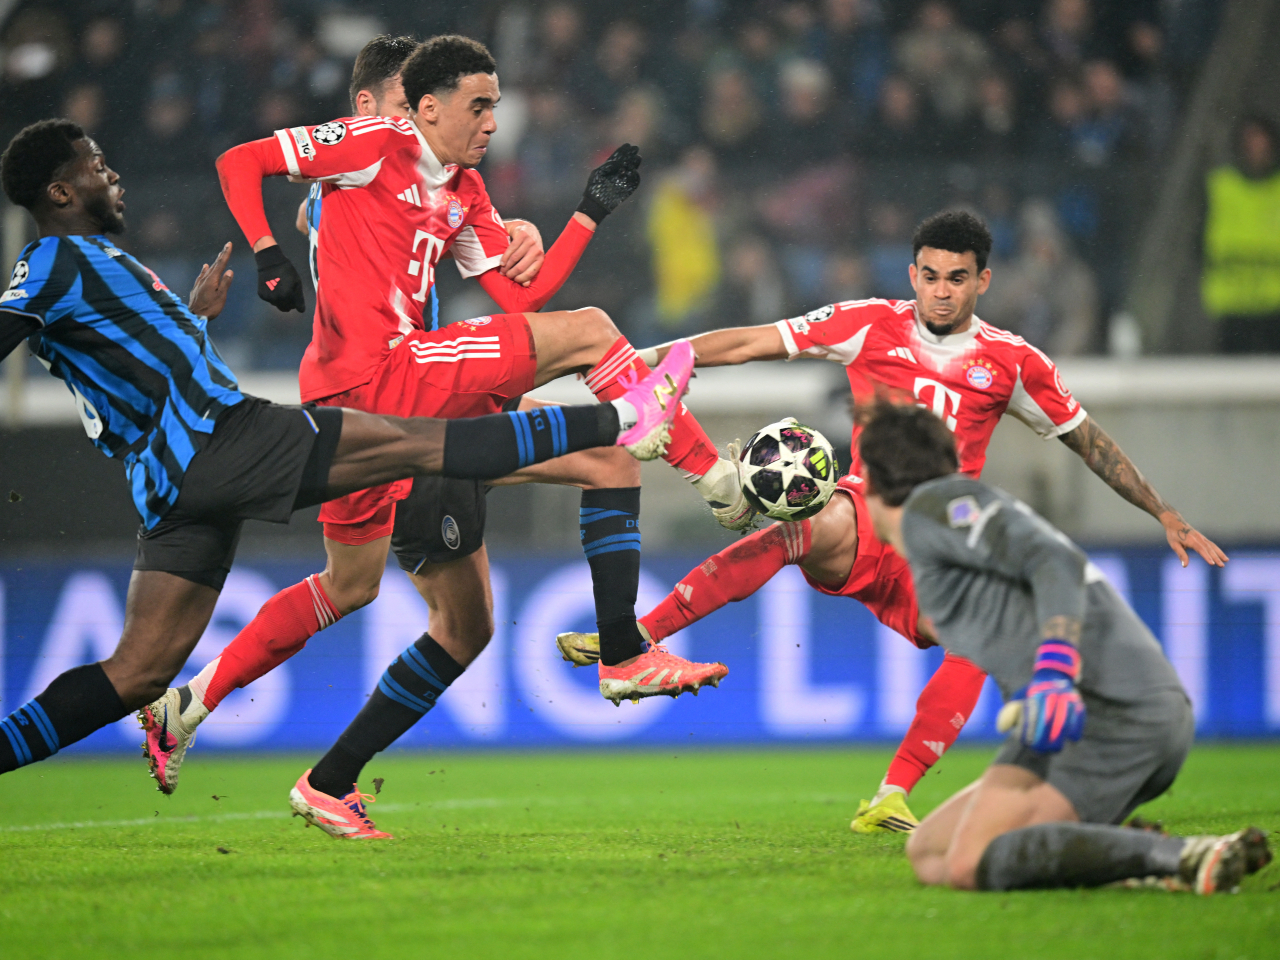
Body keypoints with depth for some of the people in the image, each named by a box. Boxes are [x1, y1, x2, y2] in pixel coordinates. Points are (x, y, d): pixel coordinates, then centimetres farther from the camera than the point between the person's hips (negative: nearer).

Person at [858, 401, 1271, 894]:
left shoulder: (931, 506, 2)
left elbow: (1055, 559, -13)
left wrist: (1054, 672, -26)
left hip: (1108, 711, -9)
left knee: (972, 866, -21)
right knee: (930, 853, 7)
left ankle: (1184, 857, -27)